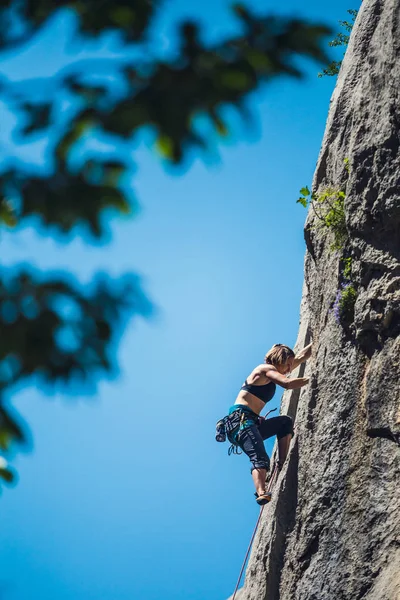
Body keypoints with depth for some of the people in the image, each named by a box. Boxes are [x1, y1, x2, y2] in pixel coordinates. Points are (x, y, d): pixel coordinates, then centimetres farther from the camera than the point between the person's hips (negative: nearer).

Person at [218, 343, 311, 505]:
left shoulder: (273, 373, 26)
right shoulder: (266, 369, 1)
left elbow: (301, 357, 30)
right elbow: (287, 384, -18)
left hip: (250, 423, 9)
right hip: (239, 420, -9)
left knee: (285, 422, 18)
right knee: (260, 458, -29)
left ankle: (282, 464, 5)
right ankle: (261, 494, -49)